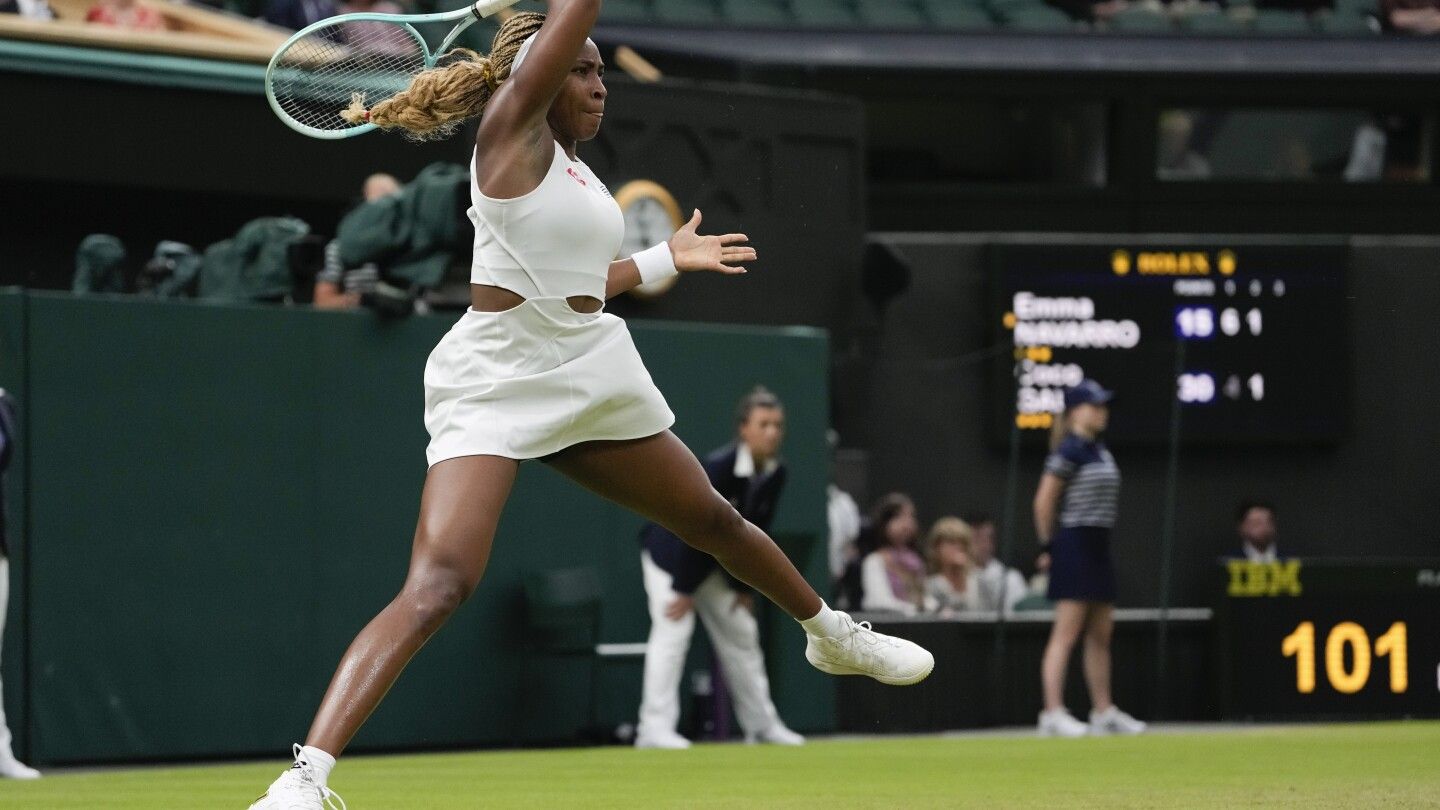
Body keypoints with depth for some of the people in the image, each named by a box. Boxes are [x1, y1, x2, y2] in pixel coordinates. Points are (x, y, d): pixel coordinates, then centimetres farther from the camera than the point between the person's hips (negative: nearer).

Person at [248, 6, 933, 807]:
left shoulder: (577, 173, 14)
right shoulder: (512, 129, -7)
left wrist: (666, 257, 33)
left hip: (595, 379, 8)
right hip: (495, 386, -8)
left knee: (718, 521, 25)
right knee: (439, 585, -26)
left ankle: (833, 635, 53)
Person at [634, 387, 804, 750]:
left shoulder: (775, 474, -9)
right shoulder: (717, 467, -30)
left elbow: (755, 533, 0)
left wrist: (745, 587, 1)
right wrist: (684, 590, -24)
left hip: (712, 560, 8)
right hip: (670, 552, -8)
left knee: (741, 632, 10)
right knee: (673, 630, -19)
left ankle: (762, 723, 20)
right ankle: (655, 728, -22)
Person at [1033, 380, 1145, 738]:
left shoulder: (1100, 450, 14)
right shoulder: (1070, 451, -12)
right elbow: (1044, 502, -13)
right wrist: (1050, 544, -6)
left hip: (1097, 547, 9)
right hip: (1074, 544, -9)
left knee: (1101, 634, 12)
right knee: (1066, 633, -10)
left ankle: (1103, 712, 19)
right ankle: (1053, 713, -11)